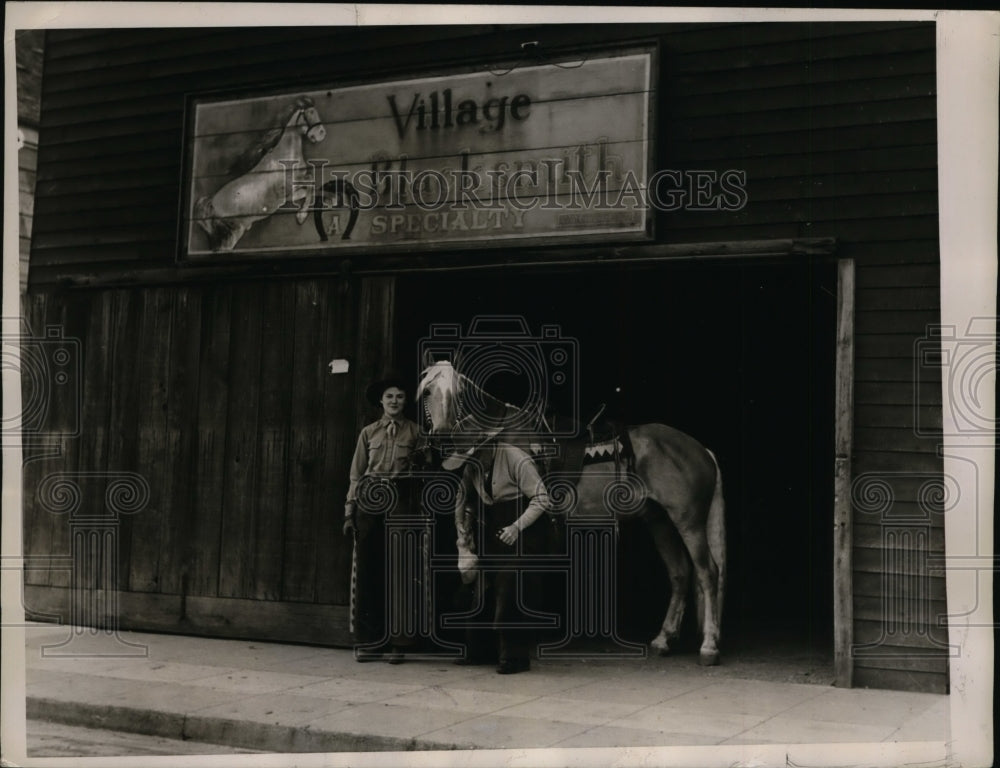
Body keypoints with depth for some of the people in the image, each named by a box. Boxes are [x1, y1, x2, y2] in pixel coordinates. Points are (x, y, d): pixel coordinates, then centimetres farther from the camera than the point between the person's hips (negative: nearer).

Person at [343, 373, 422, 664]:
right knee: (368, 571, 2)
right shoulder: (368, 432, 11)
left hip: (401, 502, -2)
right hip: (370, 502, 2)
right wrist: (349, 512, 3)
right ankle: (369, 641, 9)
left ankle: (397, 642, 4)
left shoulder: (414, 432, 8)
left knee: (400, 573, -3)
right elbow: (356, 474, 10)